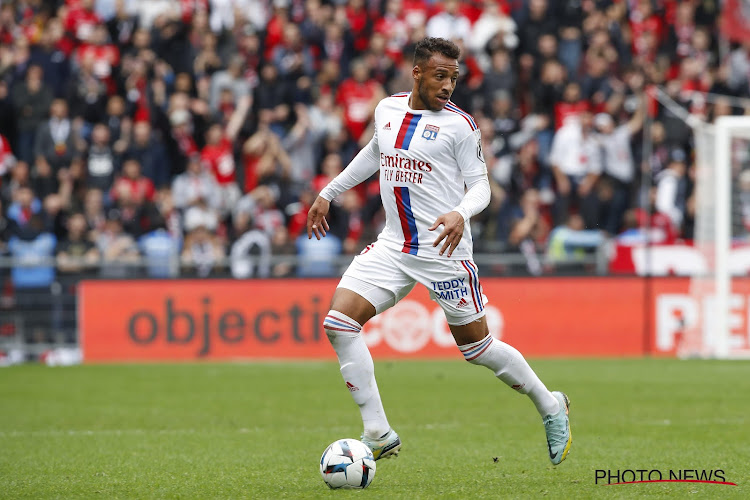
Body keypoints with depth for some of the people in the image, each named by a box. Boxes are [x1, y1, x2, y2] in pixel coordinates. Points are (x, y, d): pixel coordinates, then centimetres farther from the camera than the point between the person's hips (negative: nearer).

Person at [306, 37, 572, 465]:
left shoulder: (458, 124, -8)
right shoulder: (388, 109, 7)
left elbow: (480, 185, -6)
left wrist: (460, 214, -27)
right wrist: (328, 193, 30)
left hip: (444, 249, -5)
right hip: (393, 247, 5)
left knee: (477, 347, 1)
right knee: (339, 323, -11)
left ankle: (550, 407, 27)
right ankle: (379, 435, -5)